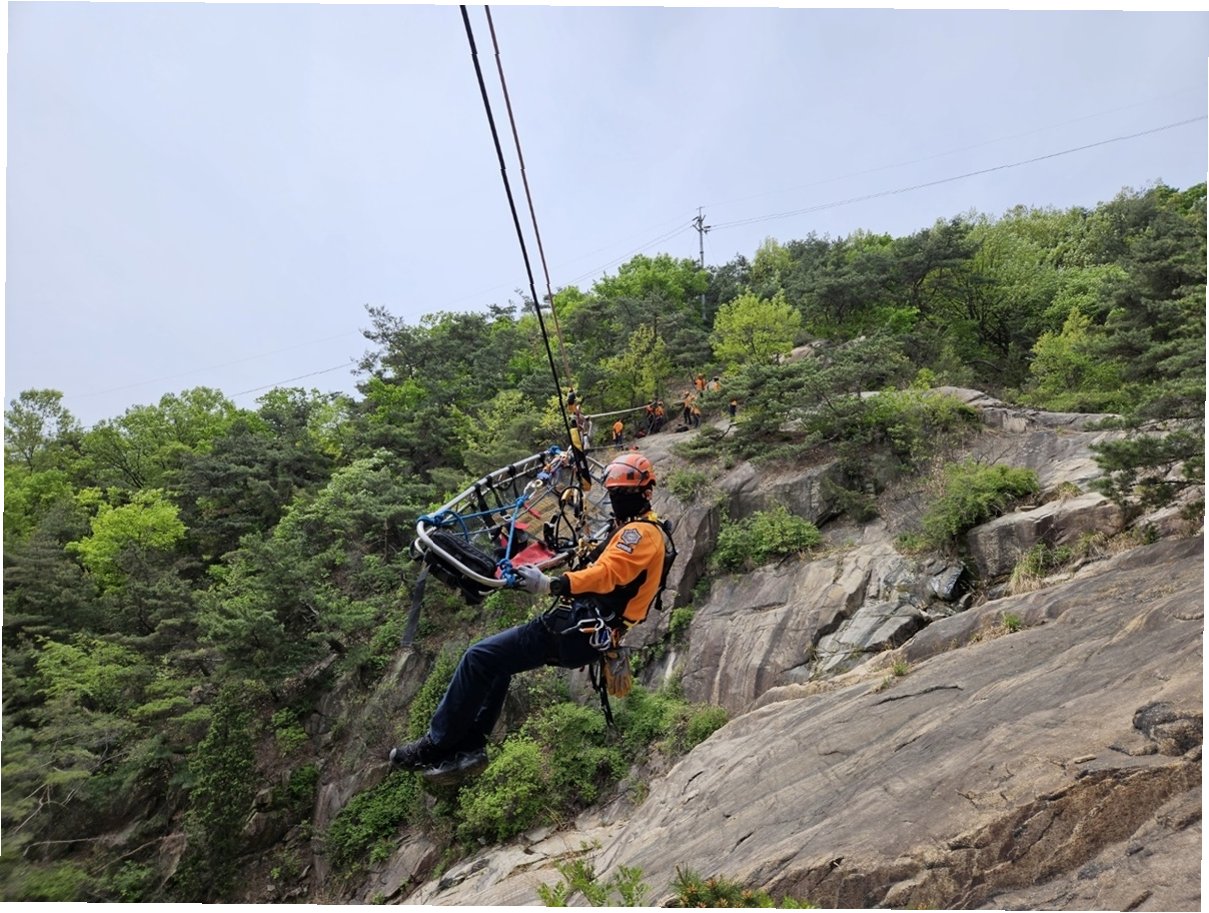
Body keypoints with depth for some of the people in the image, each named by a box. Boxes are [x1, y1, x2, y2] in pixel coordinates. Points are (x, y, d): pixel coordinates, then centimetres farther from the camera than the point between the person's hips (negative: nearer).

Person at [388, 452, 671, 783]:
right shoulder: (639, 530, 21)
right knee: (497, 661, 18)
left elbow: (607, 574, -28)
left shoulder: (641, 531, -12)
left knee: (479, 657, -10)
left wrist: (550, 585, -39)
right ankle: (470, 747, 17)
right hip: (587, 631, 11)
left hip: (580, 632, -11)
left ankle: (436, 746, 1)